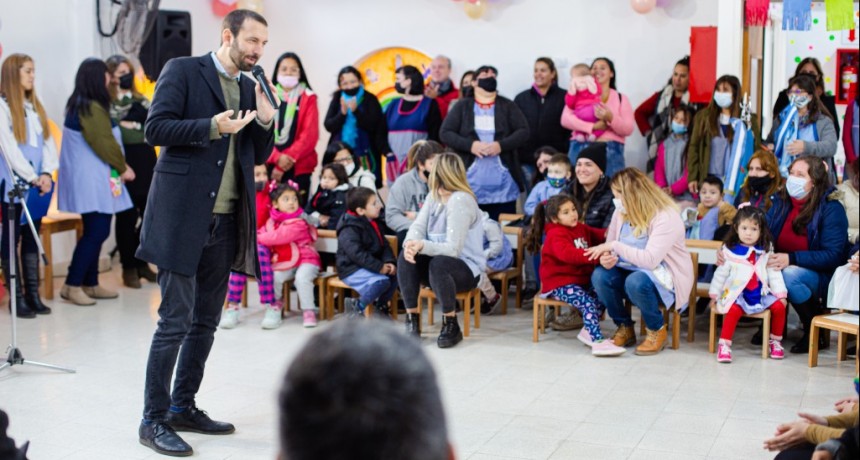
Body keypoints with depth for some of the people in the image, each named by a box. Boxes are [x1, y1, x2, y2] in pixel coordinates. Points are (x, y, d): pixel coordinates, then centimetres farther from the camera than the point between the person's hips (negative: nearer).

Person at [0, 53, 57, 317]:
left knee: (32, 238, 8)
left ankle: (33, 294, 12)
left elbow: (48, 142, 10)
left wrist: (47, 173, -6)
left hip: (37, 185, 6)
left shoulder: (35, 106, 16)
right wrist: (32, 177, -15)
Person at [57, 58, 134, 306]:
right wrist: (123, 168, -1)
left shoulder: (81, 105, 15)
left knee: (96, 232, 12)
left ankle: (90, 284, 16)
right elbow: (104, 143, -15)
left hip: (93, 179, 10)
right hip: (91, 180, -10)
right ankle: (72, 285, -6)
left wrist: (120, 166, 9)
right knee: (96, 232, -10)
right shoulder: (91, 108, -16)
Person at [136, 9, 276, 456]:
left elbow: (258, 157, 16)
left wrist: (266, 122, -3)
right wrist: (211, 127, -21)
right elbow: (155, 128, -11)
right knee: (175, 321, -6)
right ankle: (153, 420, 3)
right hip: (182, 215, -7)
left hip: (225, 219, 7)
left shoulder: (252, 88, 15)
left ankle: (183, 407, 25)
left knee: (207, 320, 12)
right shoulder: (182, 70, -3)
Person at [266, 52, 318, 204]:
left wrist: (290, 157, -13)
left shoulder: (308, 98, 6)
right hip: (270, 165, 1)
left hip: (298, 167, -1)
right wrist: (277, 157, -14)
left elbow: (310, 134, -3)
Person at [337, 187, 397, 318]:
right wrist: (379, 267, -28)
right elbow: (357, 254, -25)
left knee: (395, 274, -10)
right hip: (352, 270, -9)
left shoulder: (375, 223, 13)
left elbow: (384, 246, 11)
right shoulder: (349, 229, -16)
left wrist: (389, 262, -10)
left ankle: (381, 304, 11)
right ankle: (358, 306, -9)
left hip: (370, 267, 9)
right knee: (381, 281, -30)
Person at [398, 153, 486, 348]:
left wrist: (423, 246, -39)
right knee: (406, 256, -20)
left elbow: (453, 249, -25)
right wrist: (411, 244, -26)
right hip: (440, 258, 7)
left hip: (466, 269, -7)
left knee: (438, 264, -38)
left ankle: (451, 325, -19)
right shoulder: (434, 196, 6)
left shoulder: (460, 201, -20)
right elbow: (418, 226, -2)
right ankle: (412, 319, -14)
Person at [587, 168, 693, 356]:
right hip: (631, 271, 6)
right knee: (600, 276, -23)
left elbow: (650, 260, -32)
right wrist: (608, 258, -24)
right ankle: (625, 328, 0)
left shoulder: (666, 217, -22)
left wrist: (615, 246, -30)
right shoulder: (621, 212, -1)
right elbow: (610, 248, 1)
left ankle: (657, 330, -9)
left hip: (665, 278, -6)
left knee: (636, 282, -38)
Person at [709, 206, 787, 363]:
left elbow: (774, 273, 6)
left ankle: (775, 341, 7)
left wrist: (780, 294, 0)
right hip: (737, 293, -3)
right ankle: (724, 345, -24)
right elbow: (721, 274, 4)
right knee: (734, 310, -31)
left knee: (779, 306, -14)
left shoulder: (765, 251, 7)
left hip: (761, 293, 3)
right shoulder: (730, 251, 0)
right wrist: (714, 295, 5)